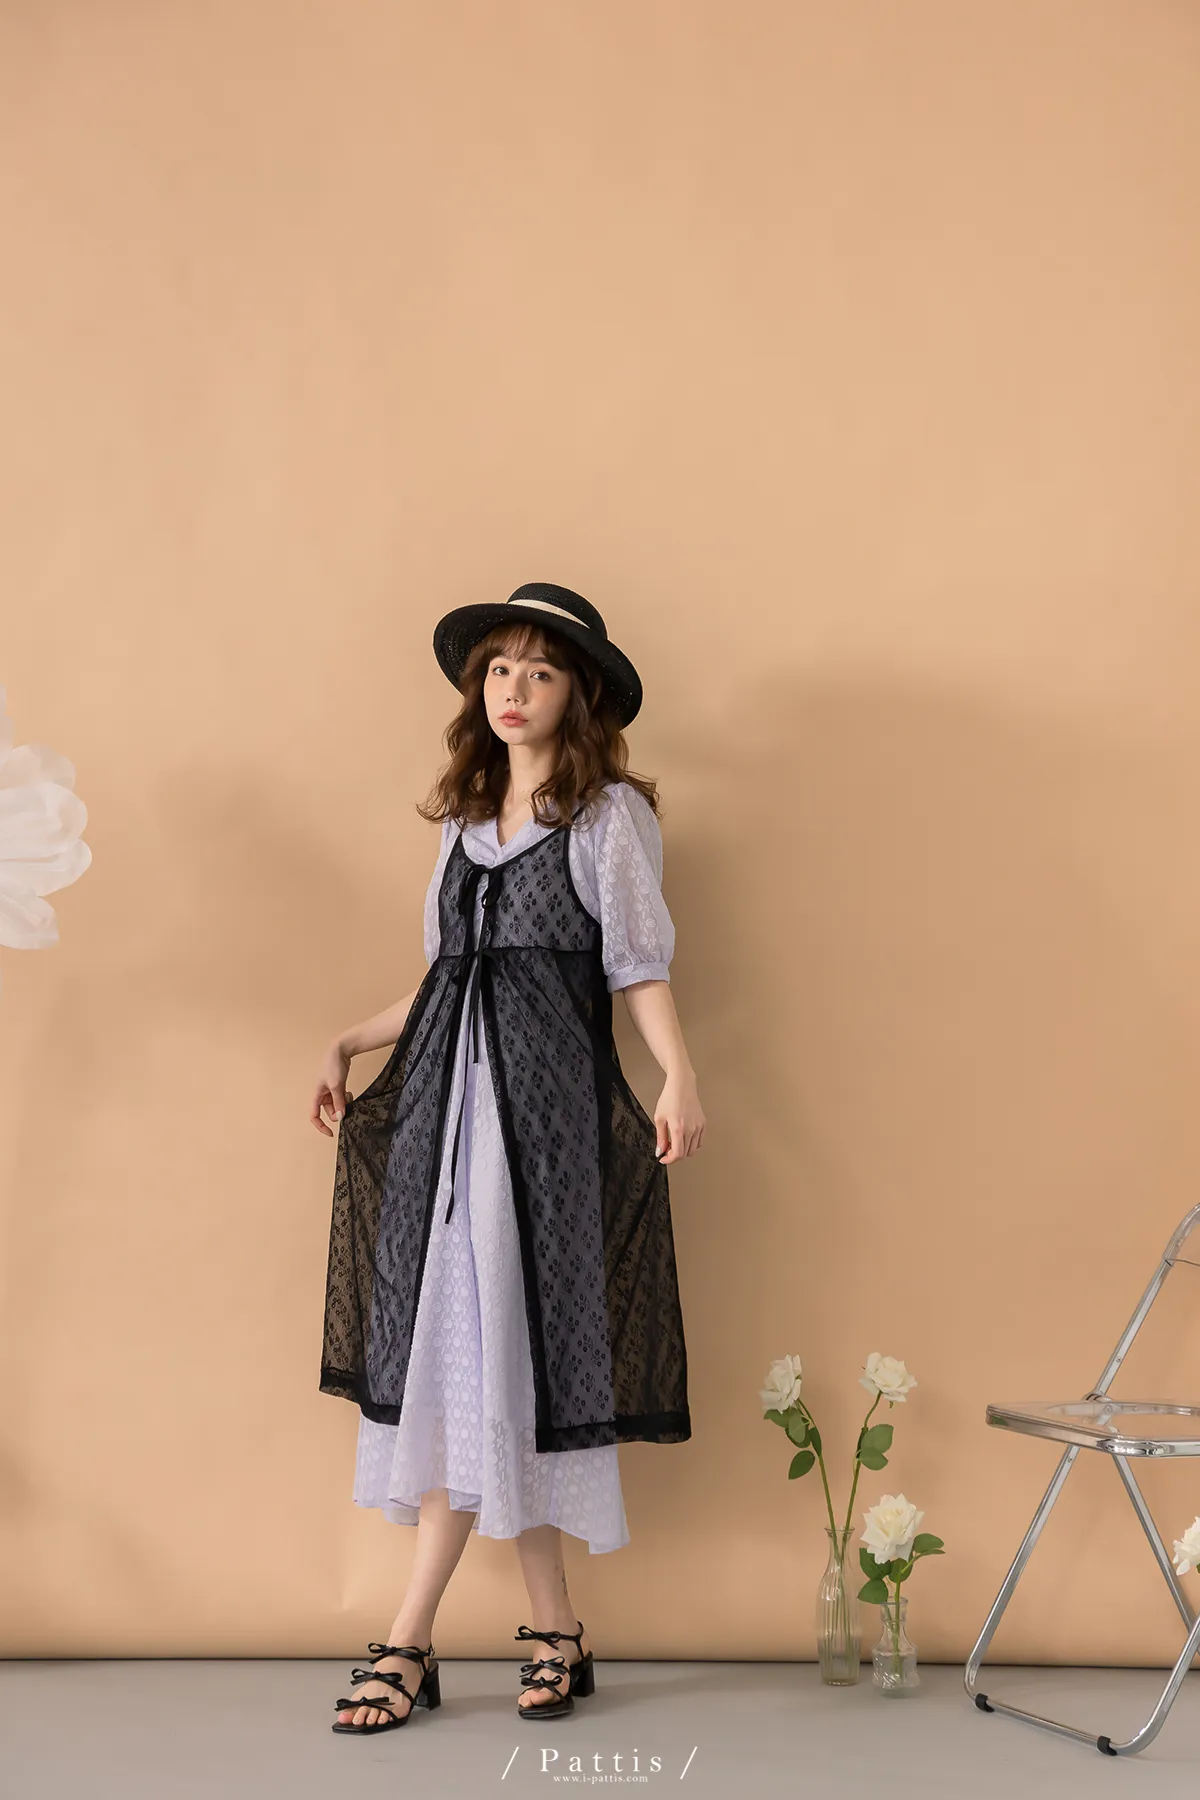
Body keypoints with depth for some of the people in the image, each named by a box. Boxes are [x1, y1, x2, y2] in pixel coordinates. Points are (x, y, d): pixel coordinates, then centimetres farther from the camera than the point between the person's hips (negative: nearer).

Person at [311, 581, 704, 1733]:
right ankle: (555, 1629, 11)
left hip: (543, 1097, -6)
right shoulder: (464, 818, 18)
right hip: (444, 1090, 6)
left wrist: (678, 1076, -20)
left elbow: (640, 967, -6)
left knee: (487, 1352, -6)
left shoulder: (609, 813, 1)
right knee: (461, 1350, 2)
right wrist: (348, 1042, 21)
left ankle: (410, 1642, 0)